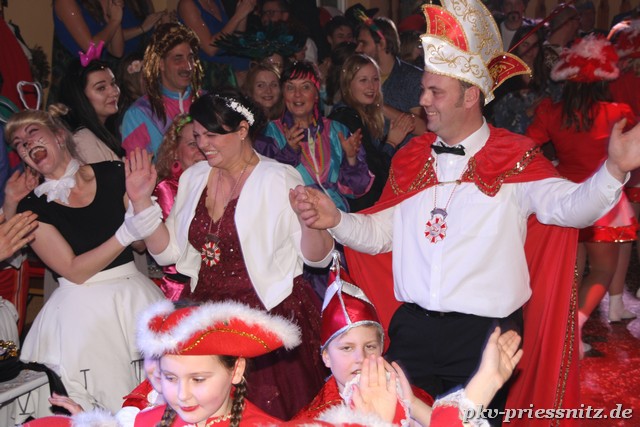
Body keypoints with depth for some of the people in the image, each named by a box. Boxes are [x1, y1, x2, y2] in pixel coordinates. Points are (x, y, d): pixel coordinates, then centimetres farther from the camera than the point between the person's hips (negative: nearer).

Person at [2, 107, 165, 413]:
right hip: (83, 311, -1)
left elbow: (144, 242, 3)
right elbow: (74, 271, -10)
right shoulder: (33, 206, -3)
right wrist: (125, 235, -20)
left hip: (135, 295, 2)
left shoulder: (112, 174, 0)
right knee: (112, 406, 1)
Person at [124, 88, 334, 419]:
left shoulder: (279, 181, -8)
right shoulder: (193, 178, 8)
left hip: (270, 314, -4)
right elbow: (167, 252, 8)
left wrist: (309, 223, -29)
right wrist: (142, 202, -2)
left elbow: (317, 258, -9)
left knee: (270, 412, 1)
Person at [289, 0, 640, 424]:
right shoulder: (412, 159, 8)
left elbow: (571, 206, -21)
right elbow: (380, 233, 9)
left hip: (486, 337, -3)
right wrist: (335, 219, -8)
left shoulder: (515, 162, -6)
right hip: (412, 326, 4)